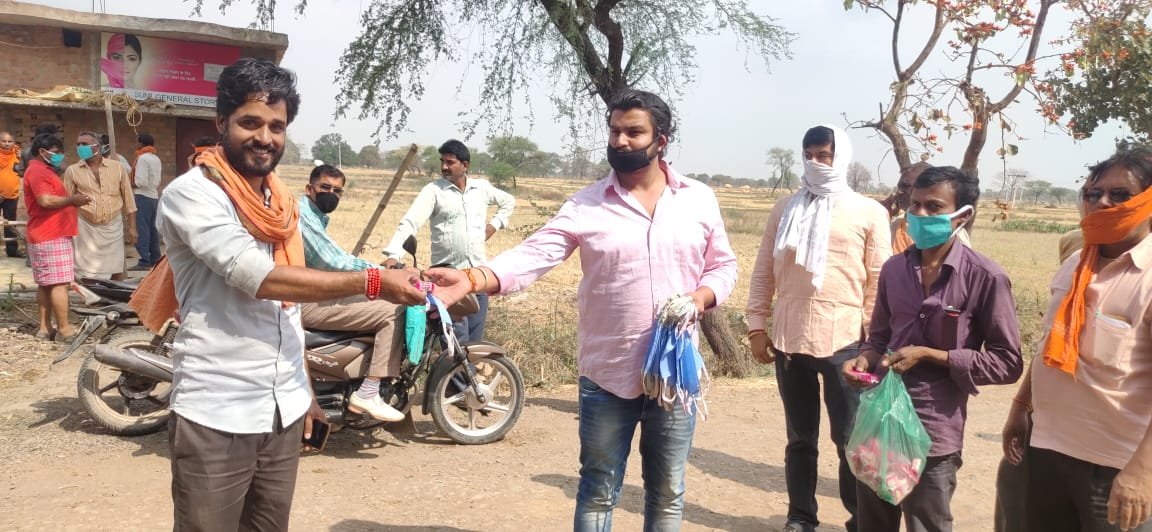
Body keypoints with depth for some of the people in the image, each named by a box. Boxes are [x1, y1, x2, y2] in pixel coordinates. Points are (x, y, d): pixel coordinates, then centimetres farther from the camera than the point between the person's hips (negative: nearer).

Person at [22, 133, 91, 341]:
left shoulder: (43, 171, 23)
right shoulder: (38, 171, -11)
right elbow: (46, 200, -24)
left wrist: (72, 199, 11)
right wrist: (72, 199, -12)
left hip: (46, 236, 11)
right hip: (51, 237, -11)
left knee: (46, 284, 10)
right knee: (59, 283, -10)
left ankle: (45, 328, 13)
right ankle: (64, 329, -9)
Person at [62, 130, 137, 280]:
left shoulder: (117, 168, 2)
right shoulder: (72, 171, 0)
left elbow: (128, 199, 6)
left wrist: (132, 227, 3)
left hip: (113, 227, 1)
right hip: (86, 229, -1)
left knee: (117, 271, 8)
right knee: (87, 275, -1)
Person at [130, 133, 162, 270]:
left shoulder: (143, 158, -11)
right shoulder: (156, 159, 14)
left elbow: (141, 181, -17)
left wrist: (130, 185, -2)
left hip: (143, 196, -8)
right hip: (154, 196, 8)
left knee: (142, 229, -9)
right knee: (152, 228, 11)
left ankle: (144, 261, -13)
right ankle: (155, 259, 14)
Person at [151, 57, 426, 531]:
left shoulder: (282, 200, 12)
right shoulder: (192, 194, -11)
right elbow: (260, 279, -23)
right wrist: (372, 282, -25)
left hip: (283, 412, 7)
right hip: (216, 418, -6)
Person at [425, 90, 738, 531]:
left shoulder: (699, 199, 4)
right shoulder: (585, 205, -4)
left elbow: (723, 265, 11)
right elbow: (534, 255, -15)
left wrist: (702, 297, -10)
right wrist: (472, 279, -32)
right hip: (606, 377, -1)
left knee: (667, 493, 16)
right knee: (598, 492, 12)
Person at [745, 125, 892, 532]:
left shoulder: (869, 212, 2)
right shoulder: (785, 209, 9)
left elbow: (878, 280, 1)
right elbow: (764, 272, 9)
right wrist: (757, 326, 4)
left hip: (844, 341, -2)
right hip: (789, 340, 3)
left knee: (850, 439, 5)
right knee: (800, 438, 12)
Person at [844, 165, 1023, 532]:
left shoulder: (985, 278, -12)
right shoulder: (894, 269, 4)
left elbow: (1007, 363, -9)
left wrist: (929, 355, -17)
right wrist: (865, 359, -7)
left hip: (933, 433, -5)